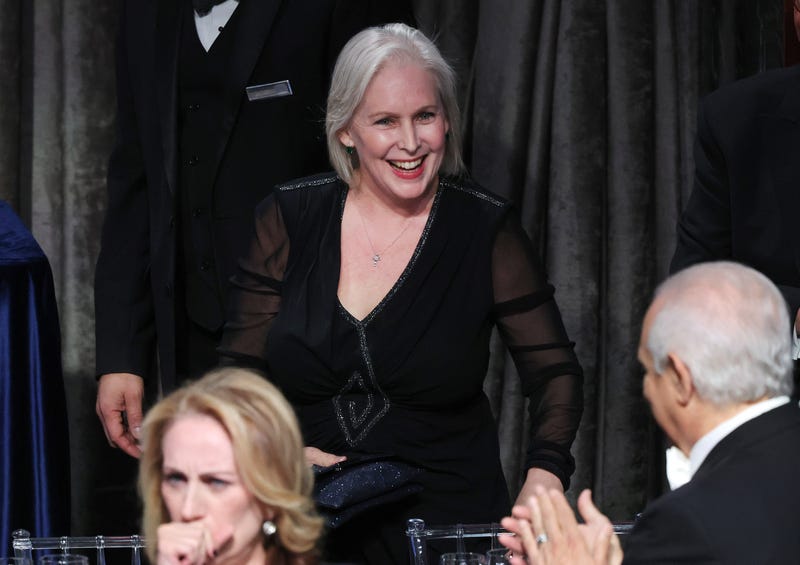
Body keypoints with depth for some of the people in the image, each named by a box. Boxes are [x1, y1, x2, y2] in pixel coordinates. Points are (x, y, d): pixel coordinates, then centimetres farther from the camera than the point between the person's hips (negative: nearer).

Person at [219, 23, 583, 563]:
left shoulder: (485, 227, -1)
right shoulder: (289, 219, 3)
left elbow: (554, 371, 3)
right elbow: (240, 372, 6)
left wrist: (545, 473, -15)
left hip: (446, 520, -1)